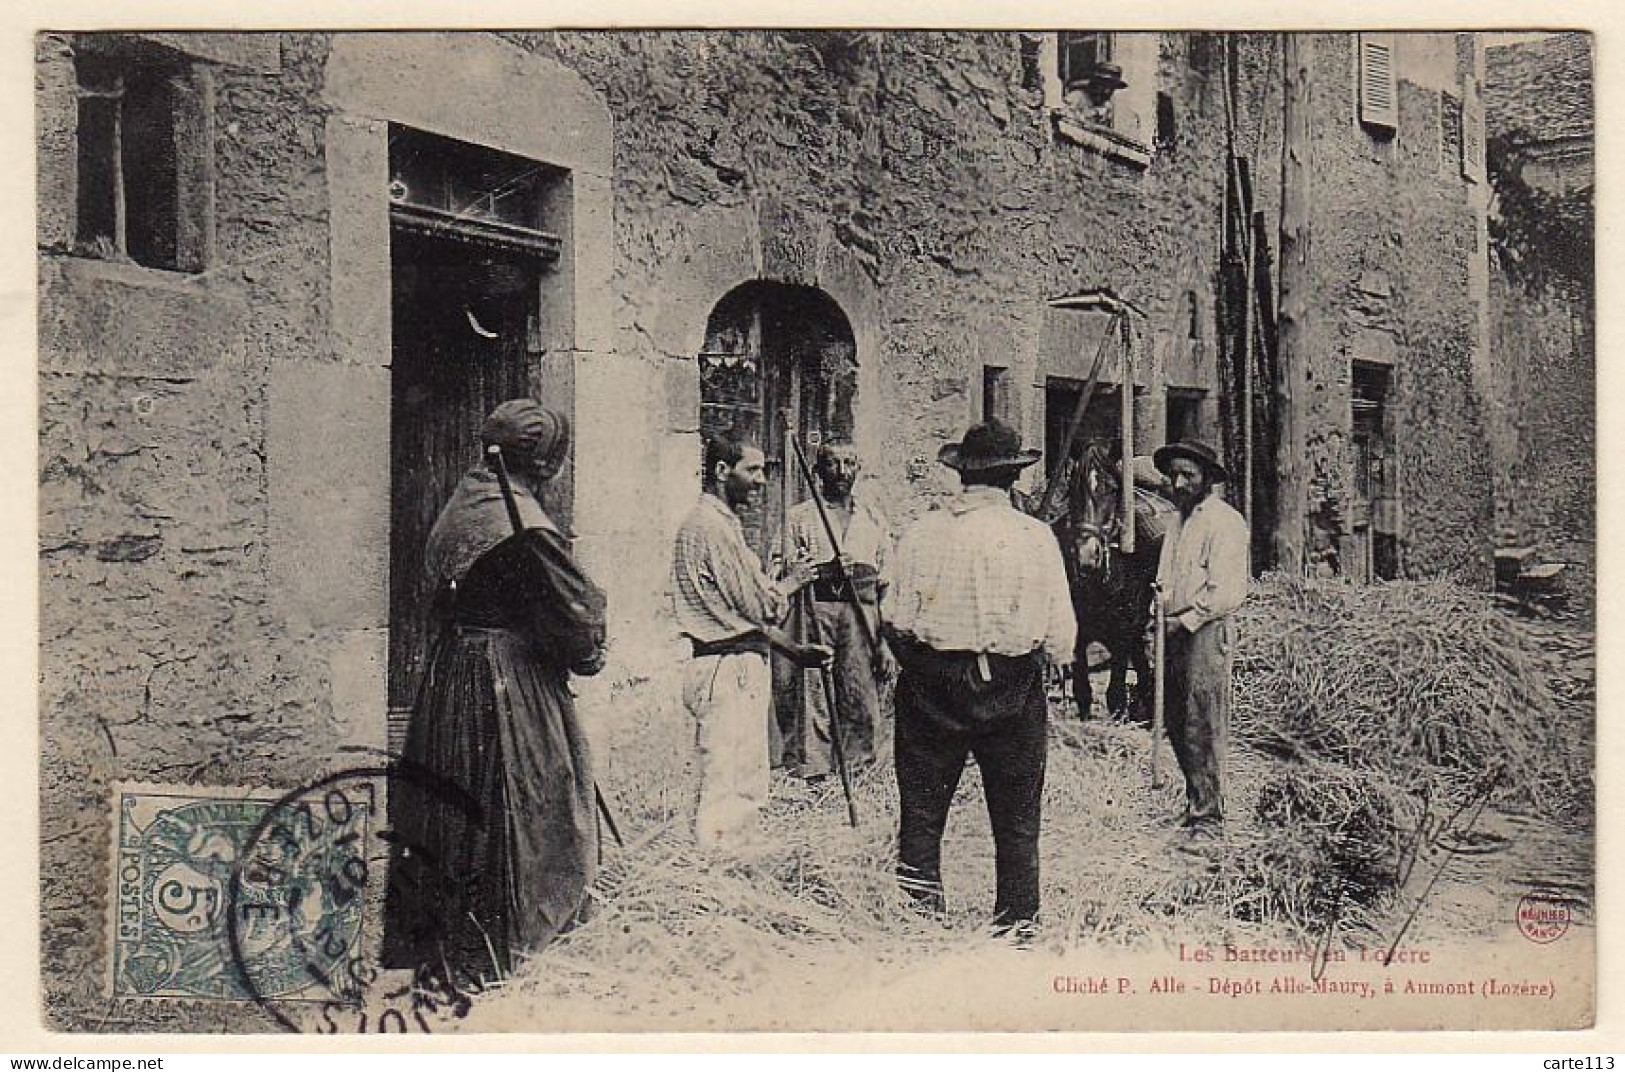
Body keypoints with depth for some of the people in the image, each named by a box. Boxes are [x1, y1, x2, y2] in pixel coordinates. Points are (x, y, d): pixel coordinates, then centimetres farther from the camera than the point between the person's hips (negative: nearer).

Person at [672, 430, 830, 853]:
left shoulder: (721, 521, 17)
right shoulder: (712, 525, -15)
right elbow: (761, 605, -16)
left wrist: (793, 649, 19)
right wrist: (791, 580, 3)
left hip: (742, 666, 11)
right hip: (729, 671, -11)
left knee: (747, 786, 16)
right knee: (725, 791, -7)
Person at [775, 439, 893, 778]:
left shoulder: (873, 520, 18)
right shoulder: (799, 518, 10)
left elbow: (885, 585, 16)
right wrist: (822, 571, -14)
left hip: (861, 613, 2)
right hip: (814, 609, -2)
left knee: (861, 694, -2)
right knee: (812, 693, -7)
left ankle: (856, 761, 7)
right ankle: (809, 762, 0)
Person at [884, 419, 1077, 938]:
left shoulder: (924, 532, -6)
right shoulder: (1037, 537, -7)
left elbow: (897, 618, -2)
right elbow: (1061, 629, -4)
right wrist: (1056, 661, 16)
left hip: (933, 683, 0)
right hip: (1014, 688, 0)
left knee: (922, 803, 11)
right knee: (1016, 813, 11)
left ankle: (919, 896, 13)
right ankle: (1017, 919, 19)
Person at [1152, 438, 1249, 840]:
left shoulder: (1224, 522, -9)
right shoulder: (1178, 520, 18)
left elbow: (1227, 594, -15)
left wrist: (1185, 621, -12)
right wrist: (1163, 615, 7)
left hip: (1206, 630, -8)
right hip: (1175, 630, 8)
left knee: (1203, 728, -5)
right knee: (1177, 725, 12)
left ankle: (1208, 815, 2)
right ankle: (1196, 801, 24)